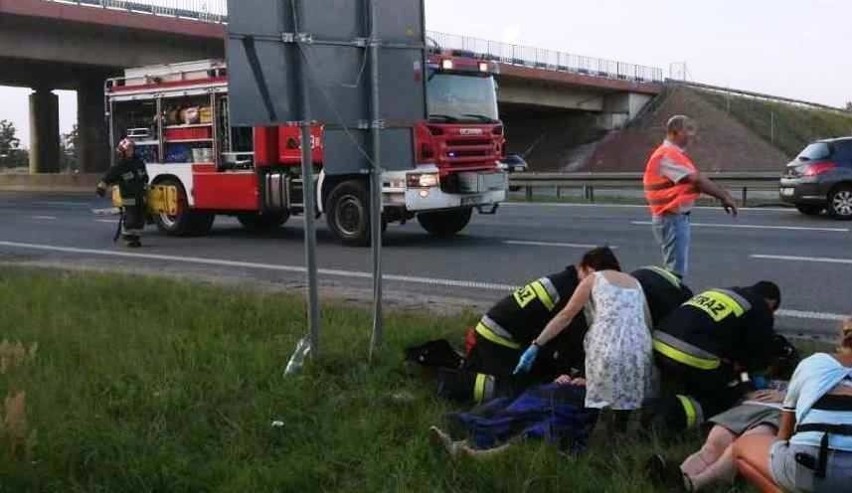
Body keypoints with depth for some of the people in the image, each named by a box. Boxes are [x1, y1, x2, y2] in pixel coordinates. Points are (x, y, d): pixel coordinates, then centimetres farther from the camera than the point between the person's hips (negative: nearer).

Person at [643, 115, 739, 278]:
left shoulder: (676, 154, 17)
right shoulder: (668, 155, -18)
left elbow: (697, 180, 16)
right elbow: (697, 180, -22)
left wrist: (722, 195, 7)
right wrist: (724, 196, -16)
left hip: (678, 217, 11)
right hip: (672, 219, -11)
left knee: (676, 268, 17)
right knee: (676, 270, -8)